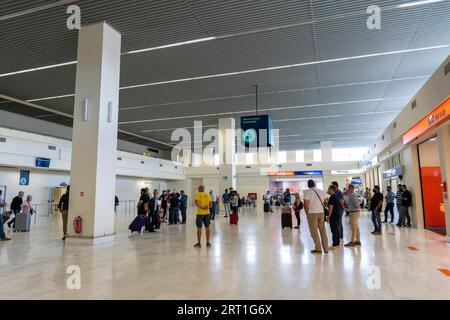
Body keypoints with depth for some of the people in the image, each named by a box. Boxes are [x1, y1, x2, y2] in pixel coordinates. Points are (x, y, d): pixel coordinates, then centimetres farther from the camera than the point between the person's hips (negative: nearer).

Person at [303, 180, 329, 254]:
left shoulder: (307, 192, -8)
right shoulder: (321, 191, 8)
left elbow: (306, 204, -12)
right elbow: (325, 202, 8)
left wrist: (306, 212, 2)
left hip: (312, 213, -5)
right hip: (321, 212, 5)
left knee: (314, 231, 4)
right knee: (323, 230, 12)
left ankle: (318, 248, 7)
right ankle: (326, 248, 17)